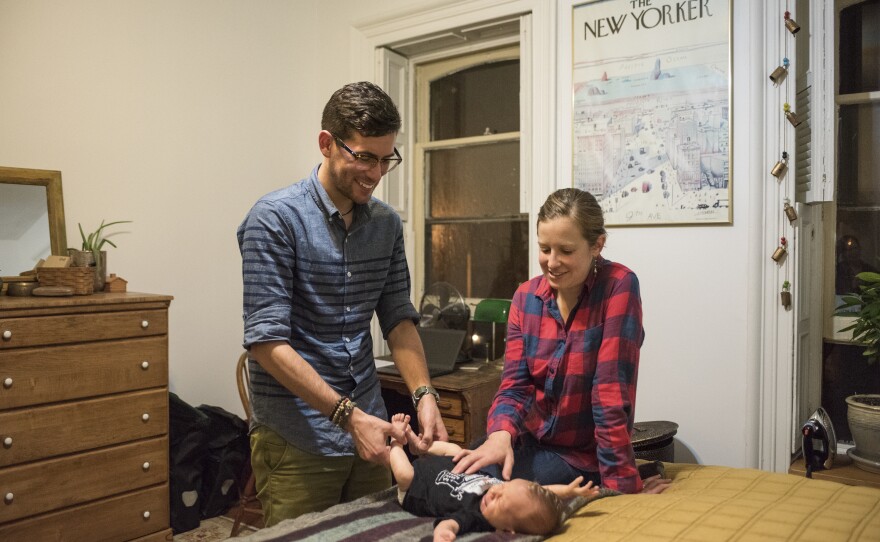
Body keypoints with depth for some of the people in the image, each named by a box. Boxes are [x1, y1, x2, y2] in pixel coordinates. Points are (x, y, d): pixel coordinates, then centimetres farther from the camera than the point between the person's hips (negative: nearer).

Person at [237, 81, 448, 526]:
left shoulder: (387, 224, 5)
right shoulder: (275, 219, -13)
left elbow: (398, 319, 8)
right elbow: (266, 342, -18)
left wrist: (424, 395, -7)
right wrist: (348, 415, -21)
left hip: (367, 429, 6)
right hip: (296, 441, -5)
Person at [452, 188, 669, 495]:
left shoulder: (619, 287, -17)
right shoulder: (526, 296, -1)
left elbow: (612, 395, -21)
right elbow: (515, 385, -4)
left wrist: (623, 486, -19)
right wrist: (501, 433, -25)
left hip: (583, 455, -4)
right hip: (529, 443, 4)